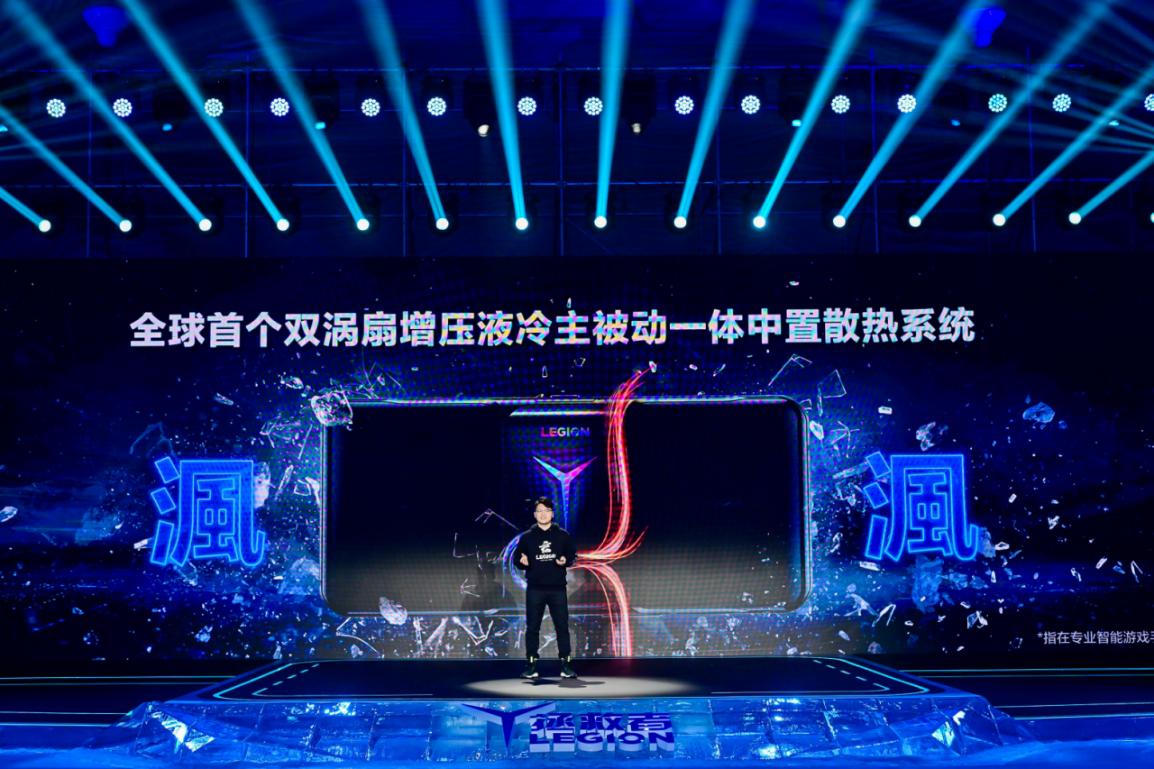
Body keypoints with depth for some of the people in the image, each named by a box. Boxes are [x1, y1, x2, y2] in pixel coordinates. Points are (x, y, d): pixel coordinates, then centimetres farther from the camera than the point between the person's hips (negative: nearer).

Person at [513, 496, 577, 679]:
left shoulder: (562, 535, 6)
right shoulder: (527, 536, 6)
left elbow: (573, 555, 10)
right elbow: (516, 557, 6)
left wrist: (565, 560, -11)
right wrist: (522, 561, -16)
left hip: (557, 588, 0)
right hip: (535, 589, 0)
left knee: (562, 626, -1)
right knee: (532, 628, 2)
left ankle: (566, 664, 5)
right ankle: (531, 665, 9)